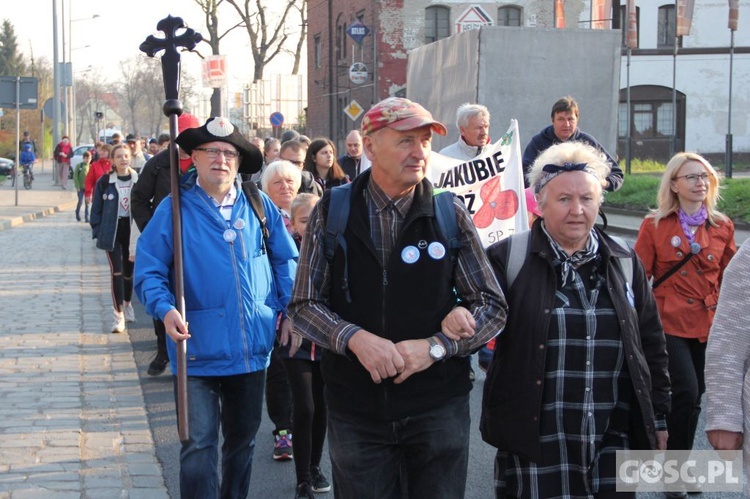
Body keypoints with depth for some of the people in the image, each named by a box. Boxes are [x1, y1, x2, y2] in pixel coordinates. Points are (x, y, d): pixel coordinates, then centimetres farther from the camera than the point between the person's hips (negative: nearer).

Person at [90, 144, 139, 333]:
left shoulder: (138, 180, -1)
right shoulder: (105, 182, -2)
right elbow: (97, 209, 3)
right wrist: (98, 231, -3)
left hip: (133, 230, 1)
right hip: (112, 231, -1)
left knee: (129, 270, 14)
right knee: (117, 271, -9)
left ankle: (127, 303, 38)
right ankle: (118, 314, -6)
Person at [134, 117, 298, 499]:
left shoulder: (260, 206, 5)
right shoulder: (174, 209, -4)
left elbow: (286, 261, 14)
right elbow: (149, 272, -5)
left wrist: (288, 308, 1)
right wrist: (165, 309, -22)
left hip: (252, 350, 4)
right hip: (199, 350, -4)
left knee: (243, 439, 18)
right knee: (199, 444, -6)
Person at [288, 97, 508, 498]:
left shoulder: (451, 213, -2)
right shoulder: (332, 212, -1)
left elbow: (492, 308, 0)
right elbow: (304, 306, -1)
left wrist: (434, 347, -15)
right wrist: (355, 338, -19)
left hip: (438, 408, 0)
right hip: (355, 409, 0)